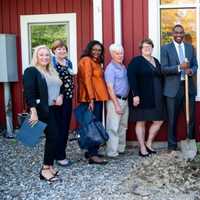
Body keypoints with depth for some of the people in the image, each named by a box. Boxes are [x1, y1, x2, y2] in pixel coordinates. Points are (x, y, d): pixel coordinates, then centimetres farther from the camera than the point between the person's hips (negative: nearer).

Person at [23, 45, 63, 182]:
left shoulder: (53, 72, 18)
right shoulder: (31, 71, -6)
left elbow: (61, 87, 24)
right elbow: (29, 93, -15)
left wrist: (61, 96, 1)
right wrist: (33, 112, -23)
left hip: (56, 109, 8)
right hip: (44, 110, -8)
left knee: (54, 137, 7)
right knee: (53, 137, -12)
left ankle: (50, 165, 18)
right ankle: (45, 169, -2)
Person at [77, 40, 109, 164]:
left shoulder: (95, 62, 22)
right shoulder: (87, 60, -7)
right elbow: (87, 80, -17)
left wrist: (94, 97, 10)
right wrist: (91, 98, -23)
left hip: (98, 97, 9)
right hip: (92, 97, -9)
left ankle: (91, 151, 19)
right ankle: (93, 155, -12)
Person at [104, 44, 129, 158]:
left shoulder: (123, 67, 12)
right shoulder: (111, 68, -10)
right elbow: (110, 88, -14)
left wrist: (126, 99, 10)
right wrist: (117, 105, -17)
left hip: (125, 100, 8)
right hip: (115, 100, -8)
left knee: (123, 127, 14)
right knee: (113, 128, -4)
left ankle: (121, 148, 25)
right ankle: (112, 152, 3)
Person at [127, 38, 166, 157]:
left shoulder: (156, 61, 16)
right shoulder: (136, 61, -4)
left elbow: (160, 78, 18)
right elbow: (131, 79, -13)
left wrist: (161, 94, 12)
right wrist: (135, 95, -20)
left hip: (156, 98, 7)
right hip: (142, 98, -6)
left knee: (159, 121, 6)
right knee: (141, 122, 3)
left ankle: (149, 144, 21)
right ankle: (142, 148, 12)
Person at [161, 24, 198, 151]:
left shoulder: (190, 47, 12)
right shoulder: (166, 48, 0)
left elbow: (195, 65, 12)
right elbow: (164, 69, -8)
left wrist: (191, 70, -12)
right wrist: (179, 67, -21)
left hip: (189, 86, 3)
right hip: (173, 88, -3)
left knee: (191, 117, 7)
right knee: (173, 119, 5)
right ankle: (172, 146, 16)